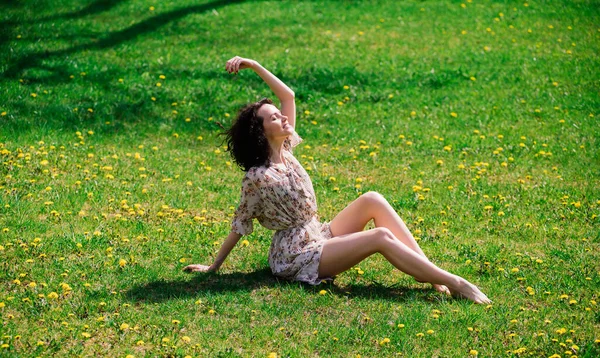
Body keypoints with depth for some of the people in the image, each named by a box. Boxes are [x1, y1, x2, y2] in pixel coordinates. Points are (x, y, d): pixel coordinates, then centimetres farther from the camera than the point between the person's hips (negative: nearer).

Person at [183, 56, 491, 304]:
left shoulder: (285, 152, 4)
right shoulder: (257, 178, -18)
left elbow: (288, 95, 7)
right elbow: (241, 225, -7)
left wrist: (254, 65, 1)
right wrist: (213, 266, -1)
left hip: (318, 236, 9)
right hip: (298, 257, -9)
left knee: (373, 200, -9)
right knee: (381, 237, -23)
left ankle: (429, 271, -11)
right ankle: (453, 283, -23)